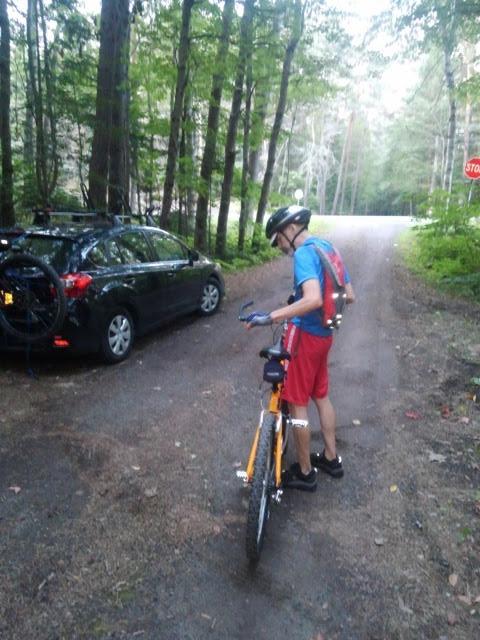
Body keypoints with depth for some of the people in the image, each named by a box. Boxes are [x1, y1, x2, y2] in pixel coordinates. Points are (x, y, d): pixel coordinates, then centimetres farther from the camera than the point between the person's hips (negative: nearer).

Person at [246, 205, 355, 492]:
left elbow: (313, 299, -34)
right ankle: (331, 458, 36)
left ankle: (305, 473, 18)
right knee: (321, 396, 22)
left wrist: (271, 316, -35)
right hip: (324, 334, 9)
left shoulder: (304, 253, -18)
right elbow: (350, 296, 13)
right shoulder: (329, 248, 10)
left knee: (298, 404, 4)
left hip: (304, 335, -9)